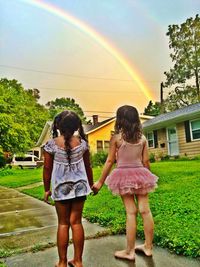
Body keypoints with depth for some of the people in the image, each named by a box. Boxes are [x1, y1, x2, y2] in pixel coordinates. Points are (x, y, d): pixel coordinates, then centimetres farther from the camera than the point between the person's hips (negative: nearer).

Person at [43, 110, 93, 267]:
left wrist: (47, 189, 8)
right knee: (76, 222, 11)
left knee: (63, 223, 12)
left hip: (61, 187, -1)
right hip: (79, 185, 2)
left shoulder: (51, 144, -9)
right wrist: (91, 183, 18)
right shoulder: (82, 142, -3)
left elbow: (47, 168, -4)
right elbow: (88, 166, 5)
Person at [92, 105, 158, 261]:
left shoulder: (116, 138, -9)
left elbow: (110, 161, -8)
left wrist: (100, 182, 1)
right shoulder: (143, 138, 1)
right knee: (145, 210, 10)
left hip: (124, 175, -3)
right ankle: (148, 247, 26)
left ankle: (129, 251, 14)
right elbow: (146, 161, 3)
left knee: (131, 212, 2)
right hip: (140, 174, 3)